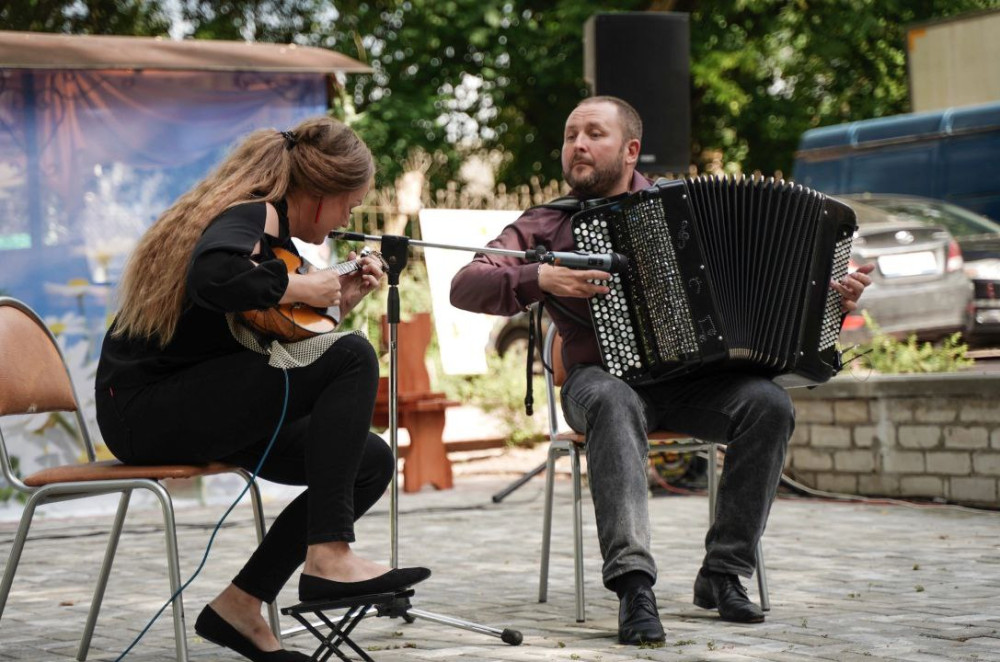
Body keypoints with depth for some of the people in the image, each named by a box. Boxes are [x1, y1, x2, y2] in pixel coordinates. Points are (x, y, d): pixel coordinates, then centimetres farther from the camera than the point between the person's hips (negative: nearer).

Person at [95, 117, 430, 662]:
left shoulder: (265, 222, 16)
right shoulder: (253, 215, -14)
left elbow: (259, 340, 22)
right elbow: (214, 276, -39)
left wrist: (337, 302, 14)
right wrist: (297, 286, -23)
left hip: (200, 403, 10)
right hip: (145, 406, -10)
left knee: (371, 462, 1)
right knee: (352, 357, -21)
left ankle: (240, 606, 3)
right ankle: (329, 556, -22)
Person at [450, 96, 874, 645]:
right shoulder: (546, 225, 5)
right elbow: (466, 286, -6)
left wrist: (829, 294, 1)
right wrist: (541, 279, -21)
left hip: (692, 382, 2)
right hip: (603, 378, -2)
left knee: (769, 404, -26)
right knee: (614, 404, -38)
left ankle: (723, 574, -16)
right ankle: (633, 584, -45)